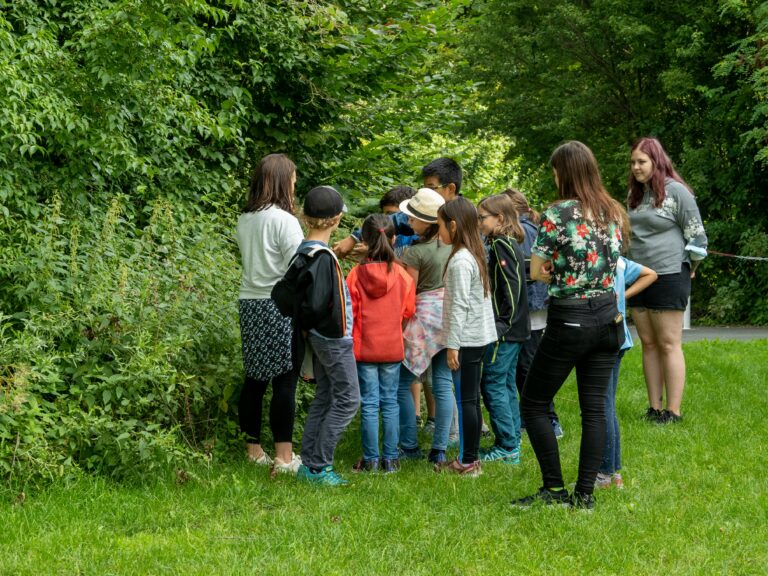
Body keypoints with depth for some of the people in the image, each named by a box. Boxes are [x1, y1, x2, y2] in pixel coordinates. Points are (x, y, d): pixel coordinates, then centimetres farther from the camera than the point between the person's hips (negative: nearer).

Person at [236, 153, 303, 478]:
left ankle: (253, 450, 18)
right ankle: (284, 457, -4)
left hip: (250, 303, 7)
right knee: (285, 381, -4)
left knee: (255, 378, 12)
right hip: (279, 306, -7)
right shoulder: (283, 220, -12)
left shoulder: (244, 219, 9)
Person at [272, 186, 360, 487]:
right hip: (334, 337, -9)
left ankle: (309, 464, 19)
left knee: (324, 398, 16)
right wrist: (308, 324, -7)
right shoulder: (323, 257, -22)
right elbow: (317, 304, -26)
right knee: (348, 399, -3)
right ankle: (319, 466, -2)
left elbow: (283, 292, 11)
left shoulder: (304, 252, 5)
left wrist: (304, 325, 9)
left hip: (321, 337, 9)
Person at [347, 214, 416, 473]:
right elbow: (408, 312, 4)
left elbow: (349, 313, -5)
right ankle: (390, 459, 11)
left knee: (369, 403, 4)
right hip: (393, 348, 1)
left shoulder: (356, 275, -11)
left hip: (364, 347, -1)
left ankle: (371, 459, 7)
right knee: (390, 401, 9)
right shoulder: (402, 276, -7)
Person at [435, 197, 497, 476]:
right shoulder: (475, 255, 12)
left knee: (465, 400, -5)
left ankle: (468, 461, -1)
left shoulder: (460, 261, -17)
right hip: (478, 337, 10)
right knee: (471, 399, 14)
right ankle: (471, 457, 20)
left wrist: (453, 345, -18)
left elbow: (459, 305, -20)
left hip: (466, 339, -10)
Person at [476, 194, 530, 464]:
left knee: (492, 384, -5)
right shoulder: (510, 243, 14)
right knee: (506, 384, 14)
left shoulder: (501, 245, -14)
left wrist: (502, 323, -19)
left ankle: (507, 446, -4)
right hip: (515, 329, 10)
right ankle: (512, 442, 19)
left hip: (504, 330, -10)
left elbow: (511, 286, -21)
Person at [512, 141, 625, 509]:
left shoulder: (557, 214, -13)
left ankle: (554, 489, 5)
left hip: (569, 320, -6)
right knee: (594, 407, 8)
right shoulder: (612, 212, 5)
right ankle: (585, 493, 8)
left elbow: (537, 271, -9)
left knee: (534, 404, 6)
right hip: (608, 316, 6)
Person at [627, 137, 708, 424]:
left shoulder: (676, 191, -9)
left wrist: (689, 268, 3)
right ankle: (655, 408, 11)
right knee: (648, 344, 7)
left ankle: (673, 412, -3)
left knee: (669, 345, -5)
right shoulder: (635, 194, 12)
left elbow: (696, 236, -5)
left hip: (669, 278, -7)